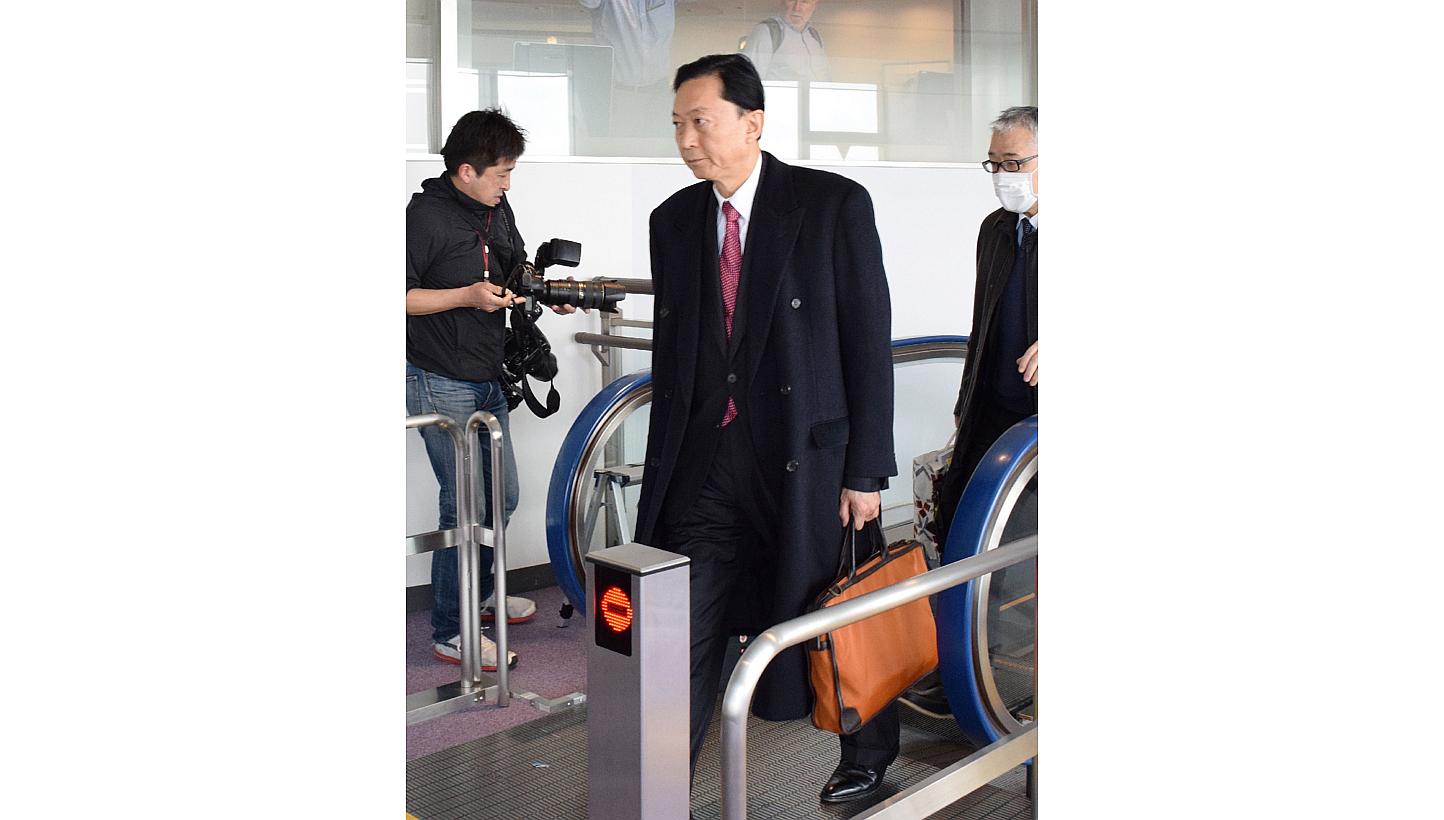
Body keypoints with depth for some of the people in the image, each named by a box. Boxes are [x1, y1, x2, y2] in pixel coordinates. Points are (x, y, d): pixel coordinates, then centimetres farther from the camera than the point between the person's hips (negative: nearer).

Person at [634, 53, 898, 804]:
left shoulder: (834, 205, -8)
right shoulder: (673, 220, 7)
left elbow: (869, 342, -9)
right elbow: (670, 348, 12)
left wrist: (865, 470, -11)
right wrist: (667, 456, 11)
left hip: (806, 457, -3)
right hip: (706, 461, 3)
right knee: (682, 631, -1)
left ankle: (869, 754, 41)